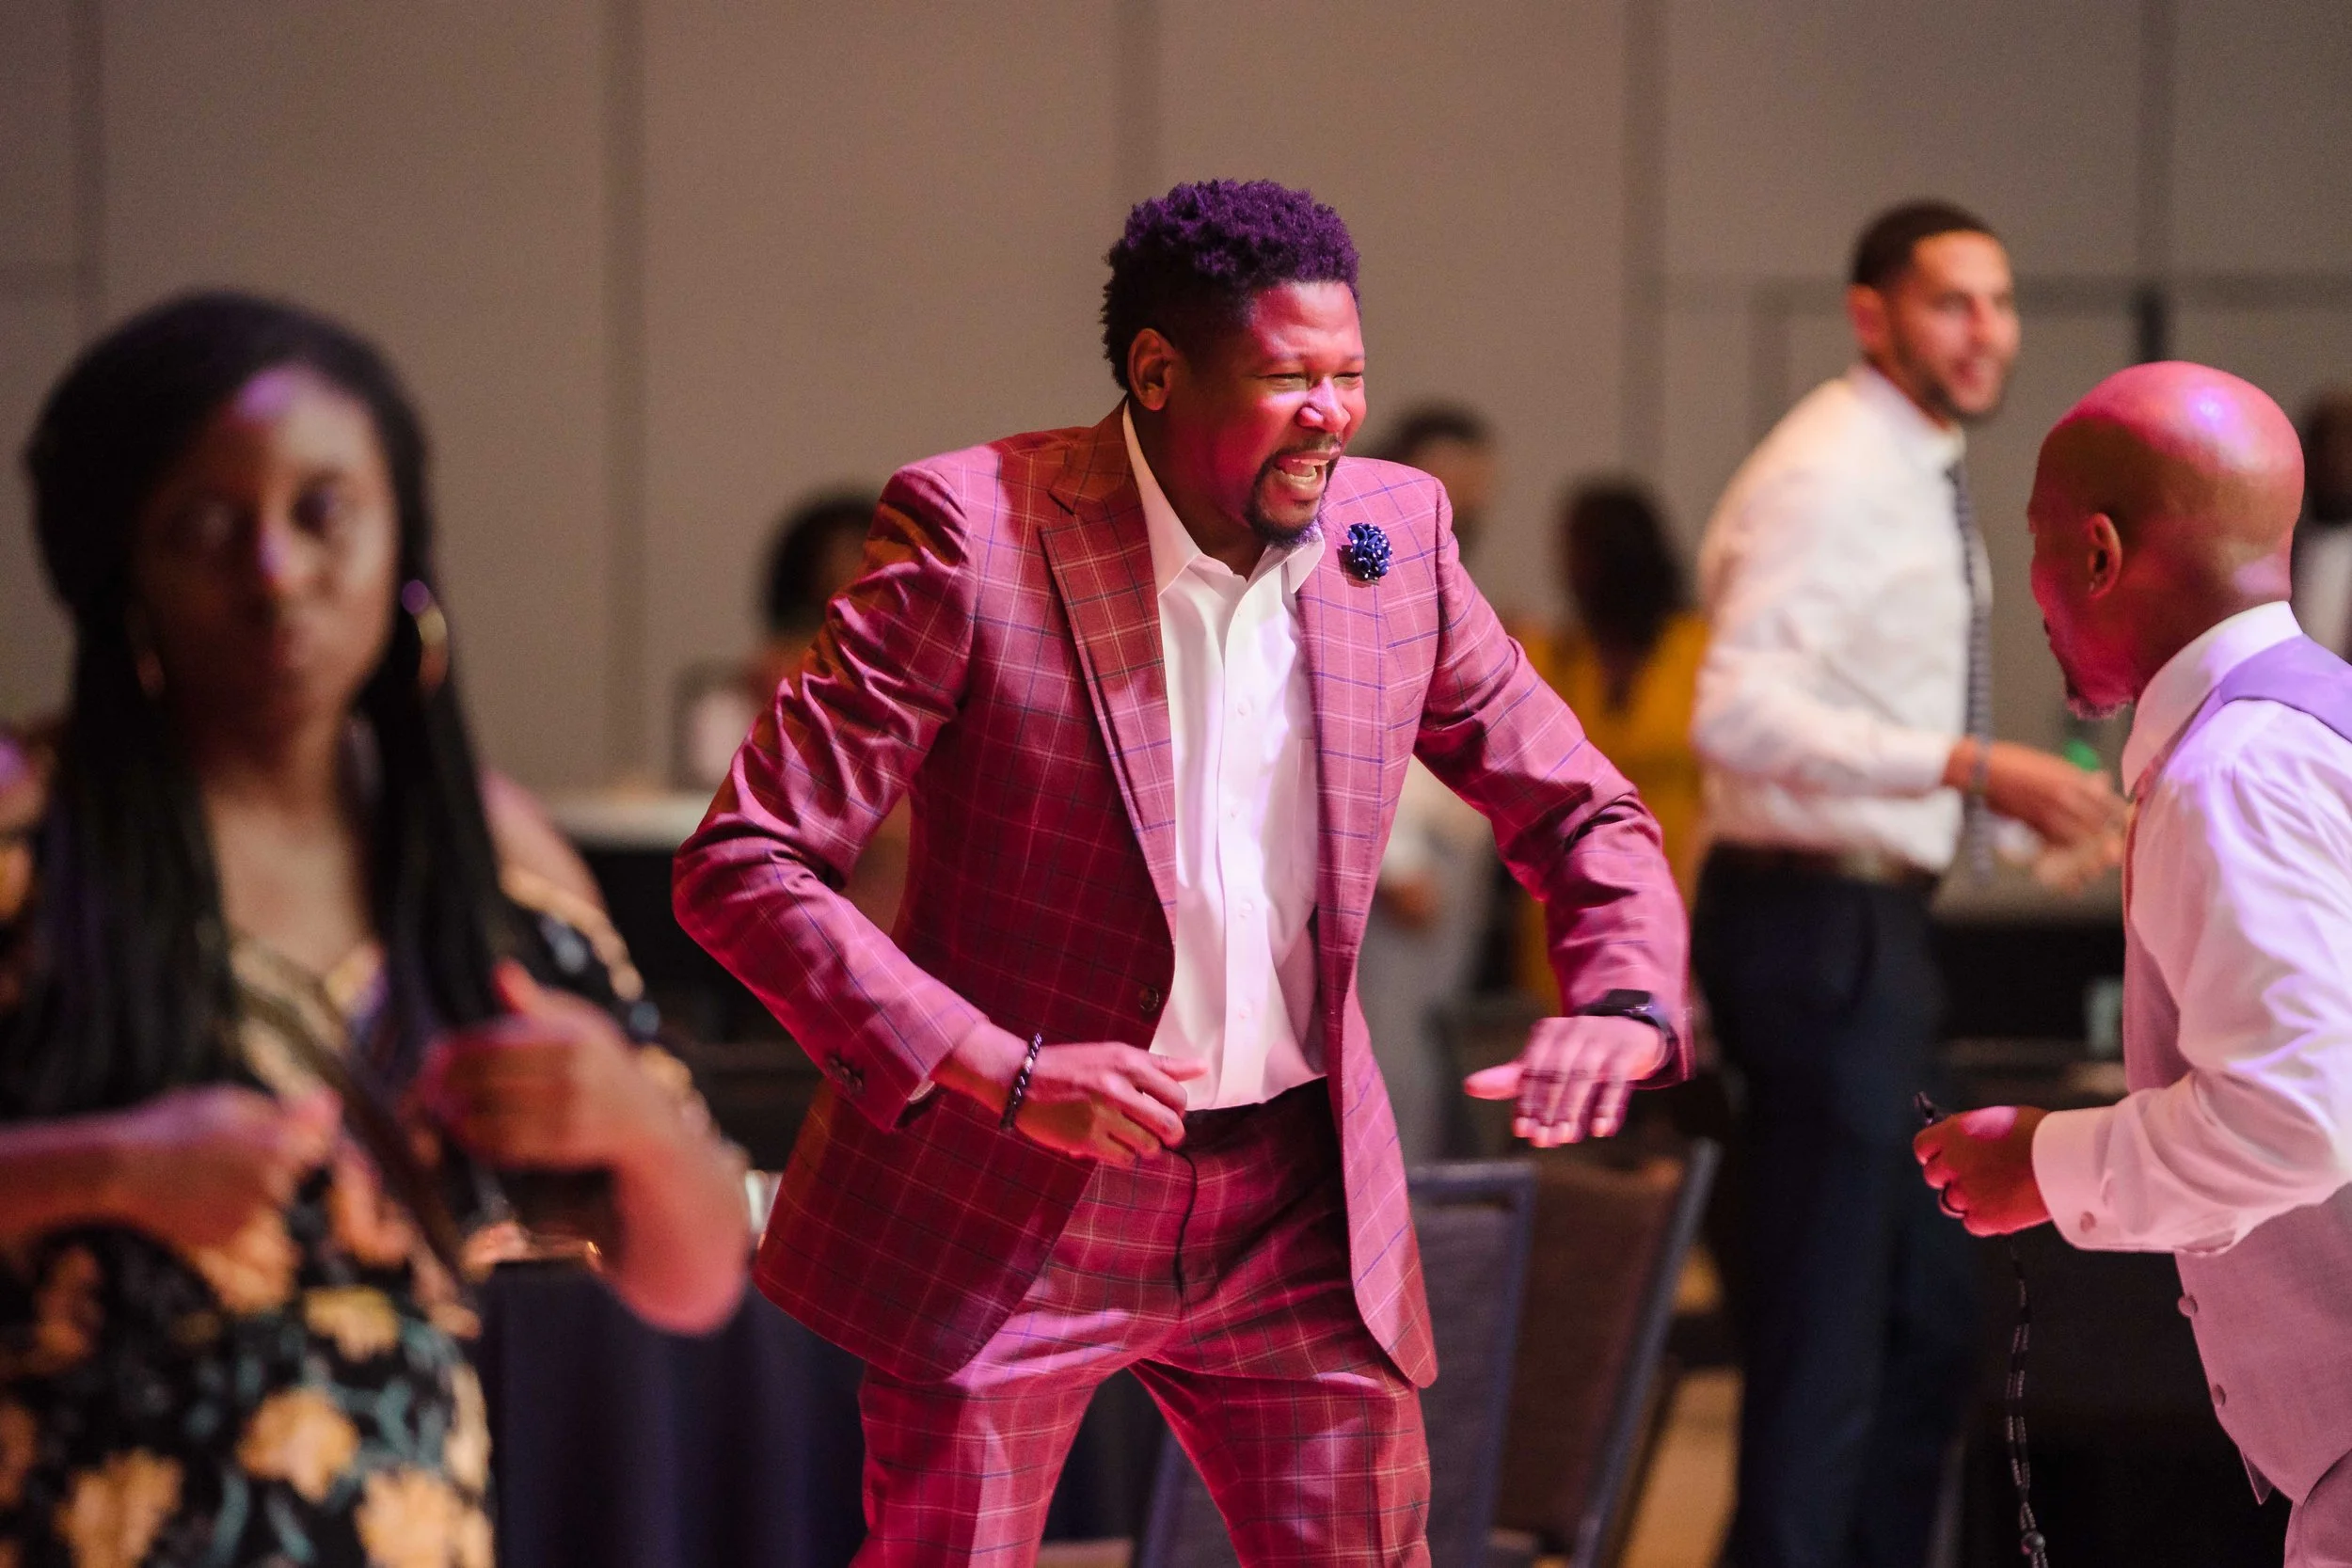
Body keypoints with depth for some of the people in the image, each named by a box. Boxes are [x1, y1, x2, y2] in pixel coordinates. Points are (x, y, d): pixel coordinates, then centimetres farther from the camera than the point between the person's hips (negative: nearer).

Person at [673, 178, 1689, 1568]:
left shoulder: (1396, 532, 0)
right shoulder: (974, 530, -14)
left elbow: (1583, 812, 11)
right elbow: (742, 867, -15)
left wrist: (1628, 1004, -11)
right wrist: (1005, 1073, -25)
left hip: (1300, 1208, 4)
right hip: (1013, 1204, -4)